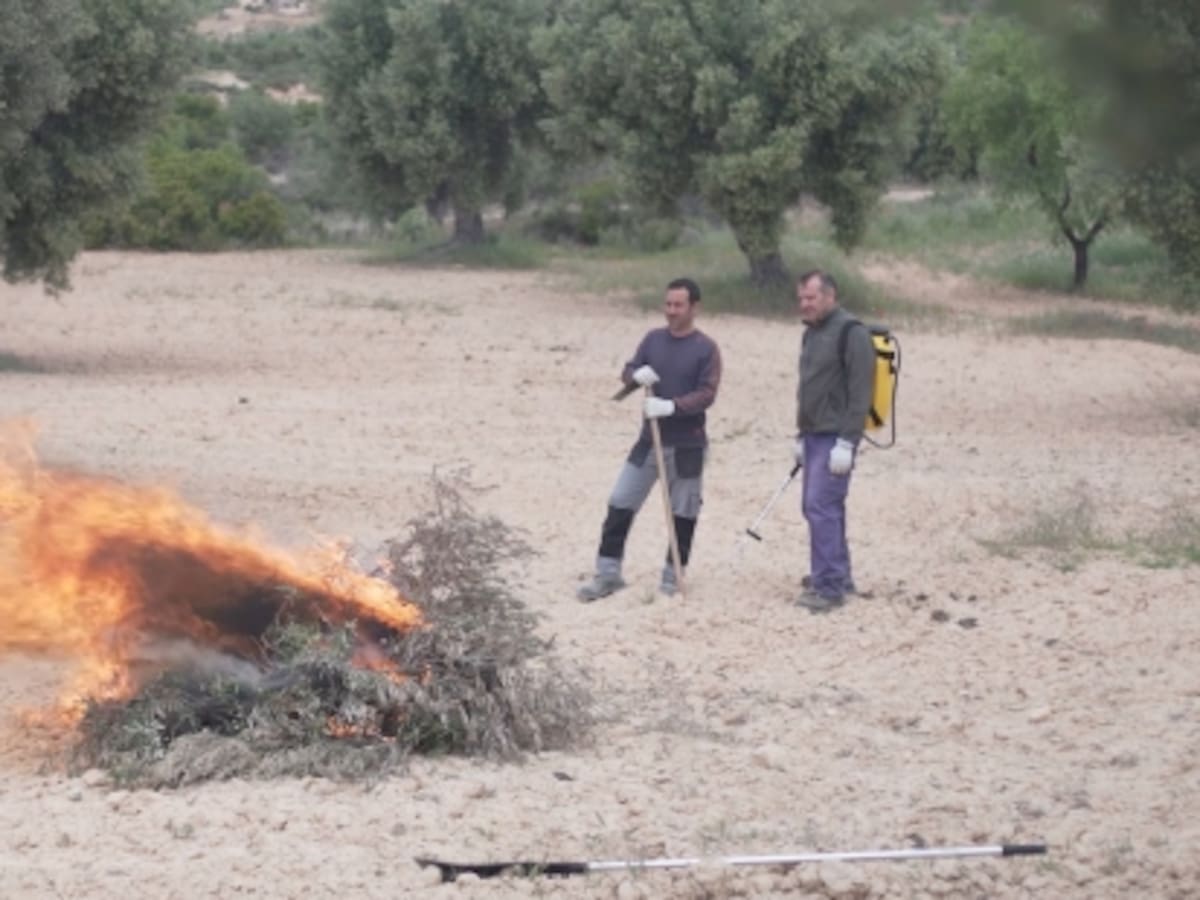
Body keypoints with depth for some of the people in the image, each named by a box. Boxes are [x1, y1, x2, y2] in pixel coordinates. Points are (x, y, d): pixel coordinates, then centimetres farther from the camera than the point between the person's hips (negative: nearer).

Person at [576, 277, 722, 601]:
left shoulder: (707, 349, -8)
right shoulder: (653, 339, 6)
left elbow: (706, 394, -15)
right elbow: (627, 372, 7)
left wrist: (671, 406, -29)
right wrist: (636, 375, -17)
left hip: (687, 446, -4)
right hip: (650, 440, 4)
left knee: (683, 513, 5)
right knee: (620, 503, 0)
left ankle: (672, 575, 20)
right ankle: (608, 573, 6)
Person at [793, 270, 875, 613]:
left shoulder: (851, 333, -12)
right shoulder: (812, 333, 16)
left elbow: (860, 392, -17)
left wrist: (846, 442, -21)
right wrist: (801, 436, 22)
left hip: (835, 438, -9)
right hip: (814, 436, 9)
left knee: (821, 505, -14)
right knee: (814, 507, 12)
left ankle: (829, 586, -13)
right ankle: (838, 576, 22)